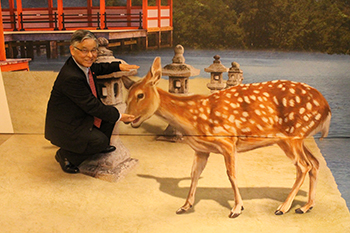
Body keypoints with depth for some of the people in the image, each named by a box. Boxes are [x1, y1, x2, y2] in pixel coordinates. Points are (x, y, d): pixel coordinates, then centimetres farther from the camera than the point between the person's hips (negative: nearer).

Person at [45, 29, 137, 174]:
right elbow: (91, 105, -26)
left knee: (110, 112, 7)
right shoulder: (70, 77, -33)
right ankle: (65, 156, 4)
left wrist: (119, 66, 12)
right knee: (100, 140, -18)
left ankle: (102, 147, 30)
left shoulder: (83, 64, -5)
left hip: (80, 115, 10)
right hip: (64, 126, -10)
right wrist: (118, 117, -18)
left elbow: (97, 68, 22)